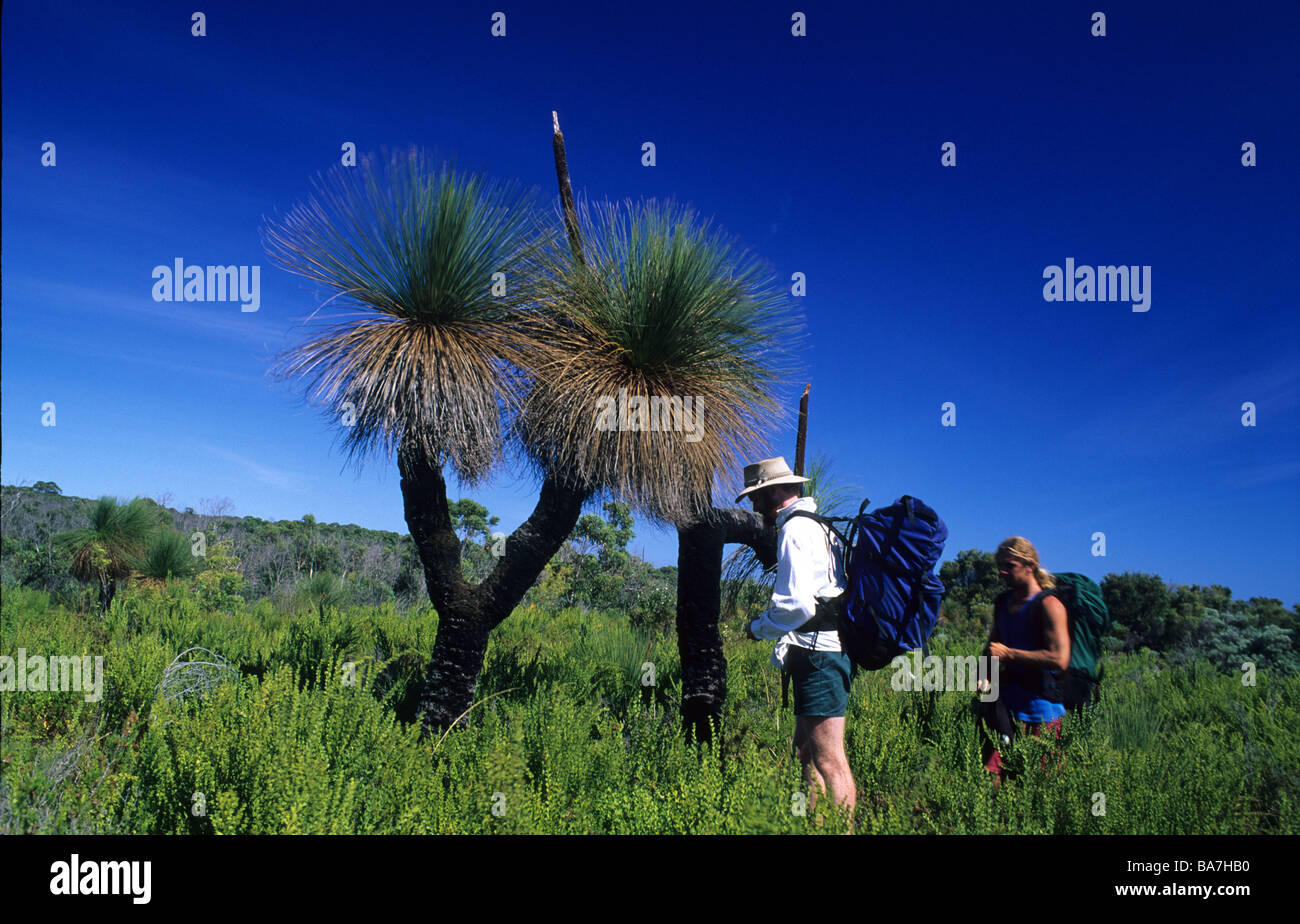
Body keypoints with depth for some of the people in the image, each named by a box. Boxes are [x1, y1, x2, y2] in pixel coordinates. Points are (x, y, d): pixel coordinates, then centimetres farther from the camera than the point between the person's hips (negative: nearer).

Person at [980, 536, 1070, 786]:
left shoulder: (1048, 605, -9)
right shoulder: (1002, 603, 15)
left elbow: (1059, 659, -19)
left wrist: (1008, 654, -15)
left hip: (1040, 703, -6)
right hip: (1007, 698, 7)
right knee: (990, 774, -4)